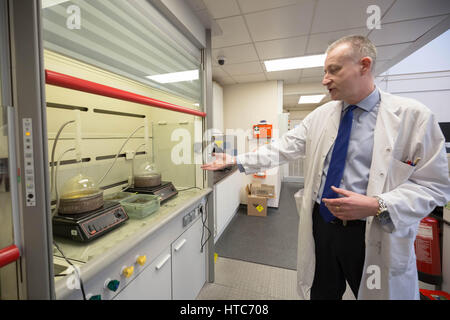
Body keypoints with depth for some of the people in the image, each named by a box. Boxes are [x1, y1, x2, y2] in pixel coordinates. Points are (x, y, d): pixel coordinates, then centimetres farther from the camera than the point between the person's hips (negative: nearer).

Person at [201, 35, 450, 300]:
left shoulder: (414, 116, -9)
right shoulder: (320, 116, 1)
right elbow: (282, 149, -1)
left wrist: (377, 206, -22)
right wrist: (236, 161, -6)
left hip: (373, 235, -2)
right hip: (320, 225, 3)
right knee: (320, 293, 21)